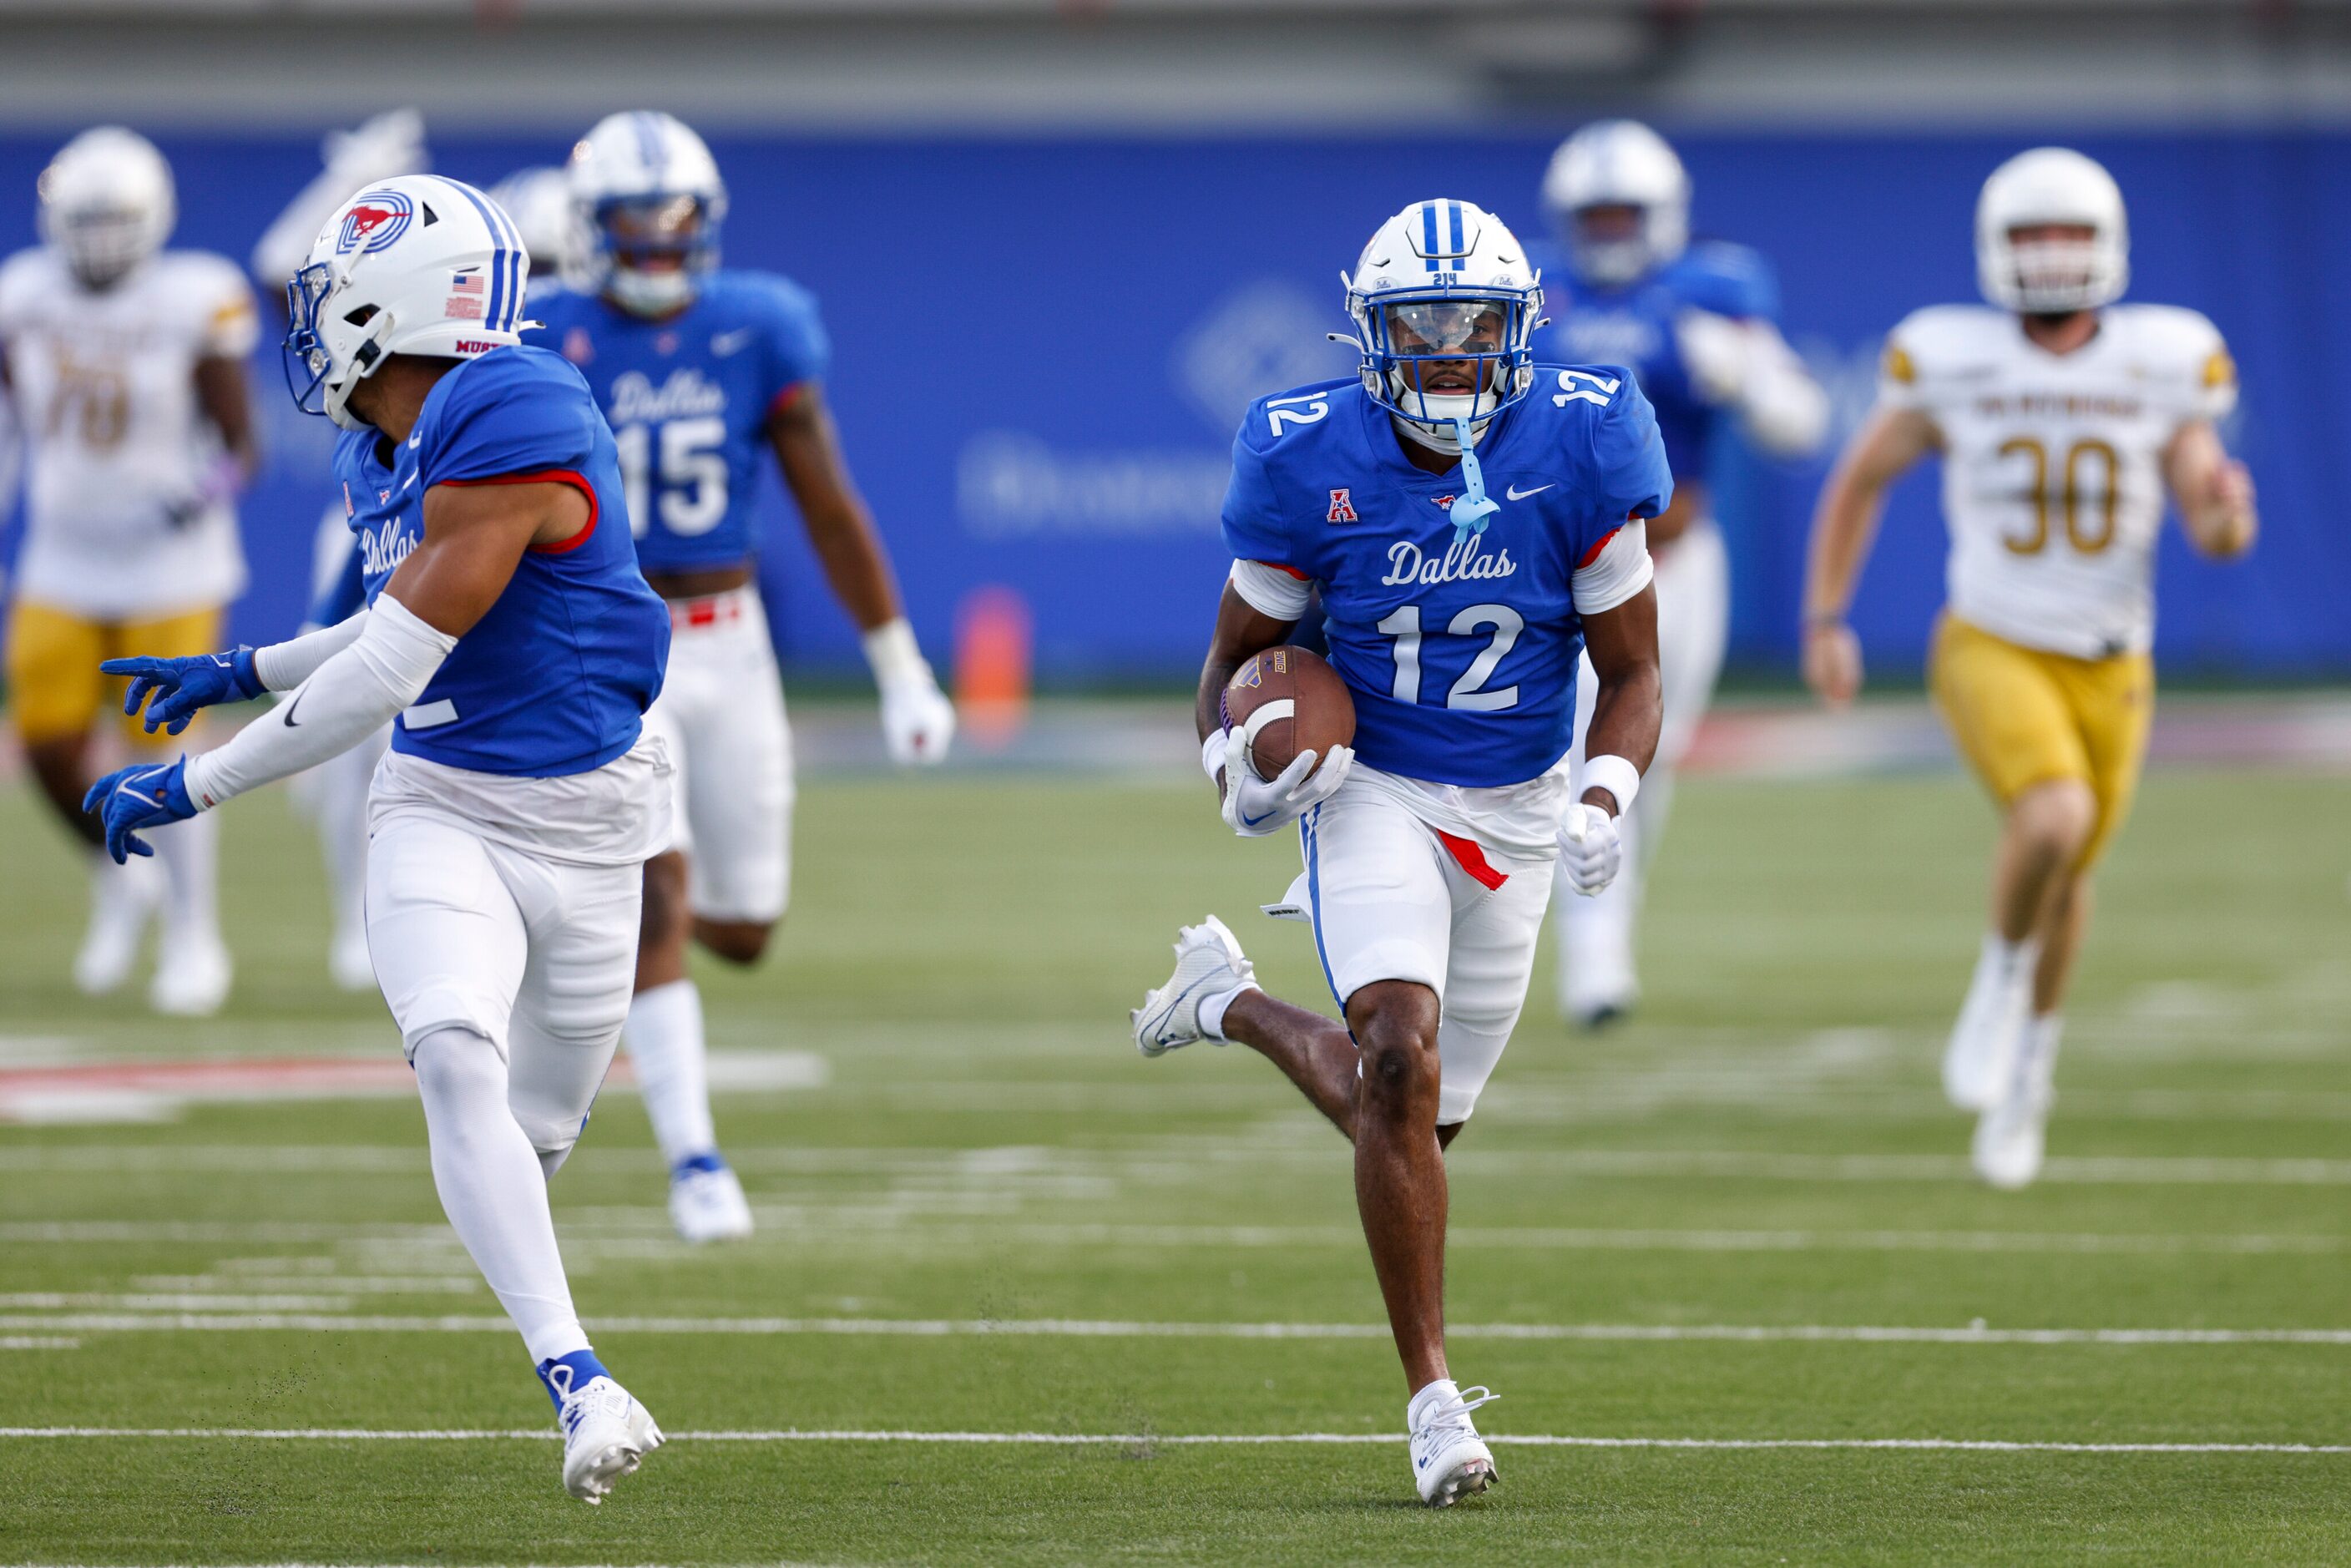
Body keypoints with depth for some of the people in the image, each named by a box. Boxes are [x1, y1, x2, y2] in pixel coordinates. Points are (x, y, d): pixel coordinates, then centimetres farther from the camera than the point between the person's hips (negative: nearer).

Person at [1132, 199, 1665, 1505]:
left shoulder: (1579, 448, -11)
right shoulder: (1310, 464, -13)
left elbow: (1630, 675, -2)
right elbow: (1237, 656, 1)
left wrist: (1604, 803, -20)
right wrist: (1240, 770, -19)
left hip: (1514, 812, 3)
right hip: (1371, 794, -3)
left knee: (1412, 1116, 11)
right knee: (1401, 1066, -23)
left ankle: (1232, 1004, 41)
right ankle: (1432, 1399, -14)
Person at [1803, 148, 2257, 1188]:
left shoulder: (2165, 365, -4)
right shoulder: (1951, 362, -8)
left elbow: (2216, 535, -1)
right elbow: (1860, 481, 7)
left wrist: (2227, 509, -25)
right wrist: (1823, 622, 3)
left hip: (2111, 668, 3)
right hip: (1992, 649, -3)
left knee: (2065, 878, 16)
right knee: (2055, 818, -29)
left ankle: (2028, 1064, 42)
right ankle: (2002, 976, 0)